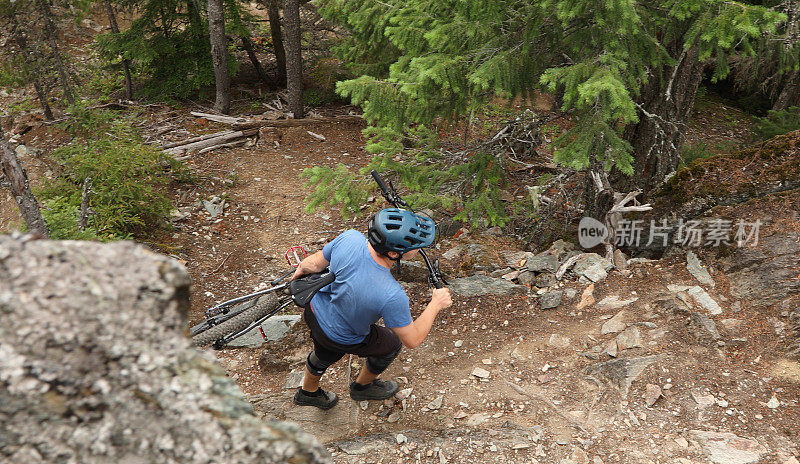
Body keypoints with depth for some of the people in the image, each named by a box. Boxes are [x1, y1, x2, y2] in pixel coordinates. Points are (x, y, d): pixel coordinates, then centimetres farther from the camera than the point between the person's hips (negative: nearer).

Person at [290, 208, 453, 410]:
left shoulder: (350, 238, -29)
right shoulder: (391, 295, -41)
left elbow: (314, 264, -9)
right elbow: (412, 340, -24)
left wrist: (300, 270, 15)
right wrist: (436, 304, -10)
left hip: (315, 310, 5)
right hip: (342, 339, -5)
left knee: (326, 352, 37)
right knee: (391, 344, 25)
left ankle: (308, 392, 67)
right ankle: (362, 386, 53)